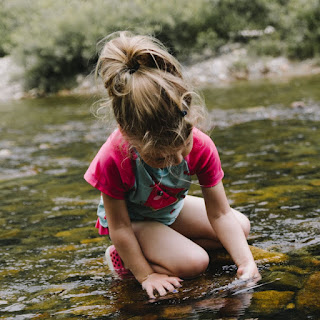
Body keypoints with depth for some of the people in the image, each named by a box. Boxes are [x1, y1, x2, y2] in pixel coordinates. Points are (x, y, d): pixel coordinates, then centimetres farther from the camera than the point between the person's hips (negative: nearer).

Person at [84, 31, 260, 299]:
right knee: (194, 263, -26)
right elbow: (120, 228, -26)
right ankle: (122, 257, -5)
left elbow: (220, 214, -22)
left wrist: (246, 262, -31)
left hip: (172, 209, 6)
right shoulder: (113, 160, -39)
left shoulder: (202, 146, -29)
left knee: (242, 227, 3)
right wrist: (146, 276, -24)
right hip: (132, 219, -6)